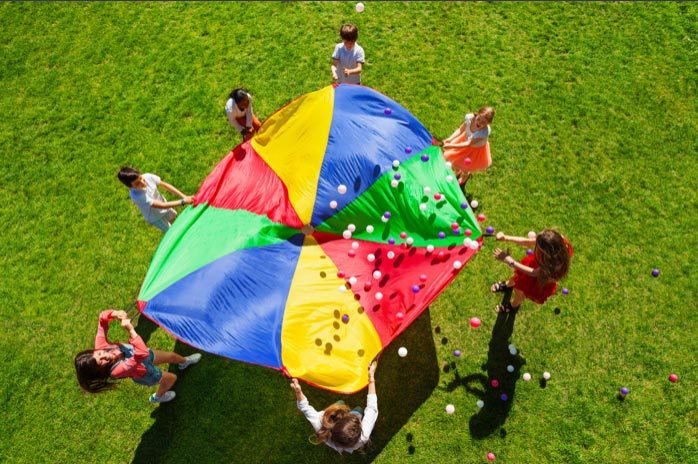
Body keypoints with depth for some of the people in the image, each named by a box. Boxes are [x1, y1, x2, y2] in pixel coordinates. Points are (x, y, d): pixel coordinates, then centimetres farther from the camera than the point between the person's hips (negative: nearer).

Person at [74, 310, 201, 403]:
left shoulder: (100, 345, -32)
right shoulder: (118, 370, -47)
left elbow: (103, 317, -25)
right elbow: (142, 353, -56)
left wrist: (115, 314, -46)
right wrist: (131, 330, -62)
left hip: (144, 356, 5)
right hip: (145, 372, -5)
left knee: (171, 356, 23)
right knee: (171, 378, 19)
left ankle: (185, 361, 61)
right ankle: (158, 397, 52)